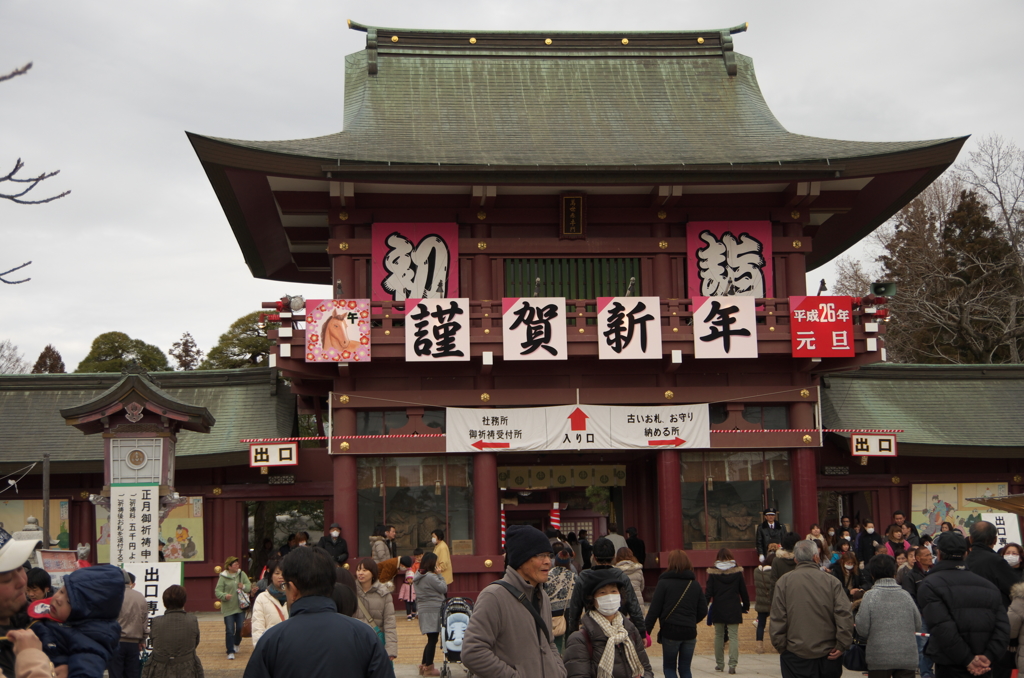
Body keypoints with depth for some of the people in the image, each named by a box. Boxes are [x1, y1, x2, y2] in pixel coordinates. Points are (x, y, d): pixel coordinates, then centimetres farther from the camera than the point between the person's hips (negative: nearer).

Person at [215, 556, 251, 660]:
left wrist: (244, 586, -14)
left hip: (240, 607, 3)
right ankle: (230, 652, 4)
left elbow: (250, 586, 8)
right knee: (229, 630, -4)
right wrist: (224, 596, -29)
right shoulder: (223, 577, -7)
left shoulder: (242, 574, 5)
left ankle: (237, 644, 34)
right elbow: (217, 591, -9)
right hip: (228, 608, -3)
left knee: (240, 627, 4)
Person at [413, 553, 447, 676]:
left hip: (424, 609, 10)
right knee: (433, 639, -3)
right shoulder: (431, 577, -17)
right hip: (433, 611, -10)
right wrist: (439, 575, -3)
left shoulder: (419, 576, 13)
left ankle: (424, 665, 19)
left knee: (431, 639, 16)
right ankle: (429, 668, 2)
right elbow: (444, 589, -9)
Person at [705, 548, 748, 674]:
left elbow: (709, 592, -5)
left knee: (719, 636, 13)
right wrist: (745, 606, 16)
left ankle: (719, 663, 18)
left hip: (718, 610, 0)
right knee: (733, 636, 0)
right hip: (733, 610, 0)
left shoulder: (713, 572, -3)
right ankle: (732, 664, -10)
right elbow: (743, 591, 4)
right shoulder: (737, 571, -1)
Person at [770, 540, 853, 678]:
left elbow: (778, 619, -5)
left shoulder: (784, 582, -4)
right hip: (829, 654, 1)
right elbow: (845, 615, -10)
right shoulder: (832, 582, -3)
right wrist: (842, 645, -5)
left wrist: (780, 646, 3)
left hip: (795, 654, -1)